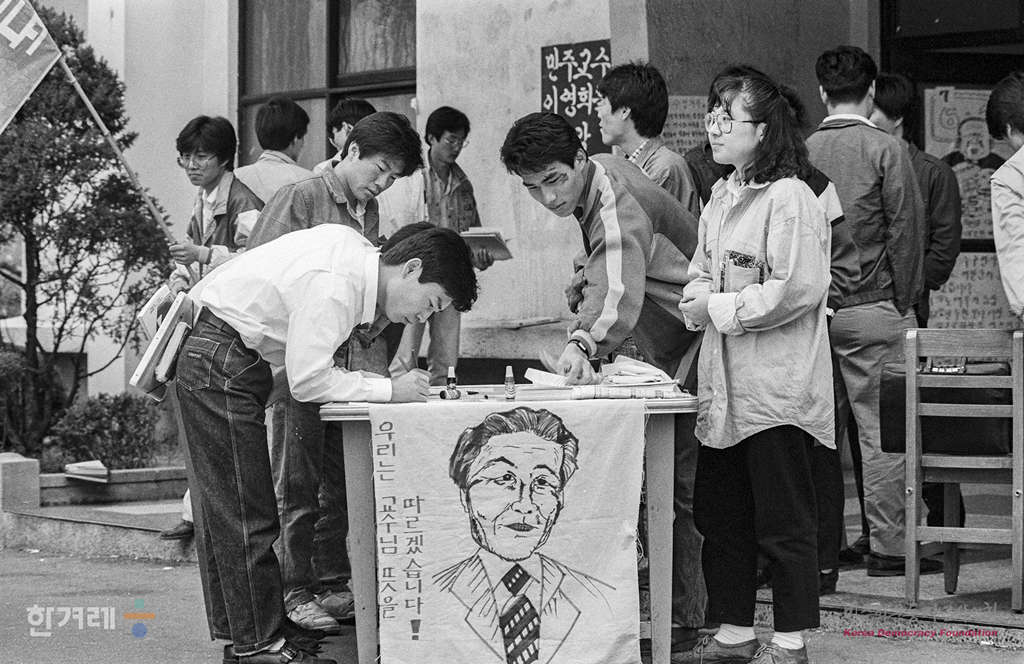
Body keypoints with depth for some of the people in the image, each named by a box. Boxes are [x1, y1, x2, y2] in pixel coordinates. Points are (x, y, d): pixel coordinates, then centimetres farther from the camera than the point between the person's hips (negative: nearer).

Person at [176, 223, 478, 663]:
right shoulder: (334, 284, -25)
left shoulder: (356, 248, 3)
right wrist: (388, 389, -18)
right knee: (245, 515, -8)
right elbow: (307, 380, -24)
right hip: (221, 366, -10)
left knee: (226, 511, 14)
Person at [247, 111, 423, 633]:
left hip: (352, 362, 7)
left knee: (344, 482, 10)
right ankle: (296, 592, 6)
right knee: (298, 484, 1)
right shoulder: (299, 198, -6)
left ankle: (333, 584, 19)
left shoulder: (369, 211, 15)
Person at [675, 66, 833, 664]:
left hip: (776, 384, -9)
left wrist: (721, 309, -14)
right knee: (720, 514, 13)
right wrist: (696, 300, 0)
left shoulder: (789, 198, -13)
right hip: (725, 383, 9)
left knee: (784, 520, 0)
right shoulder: (722, 198, 15)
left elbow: (799, 288, -20)